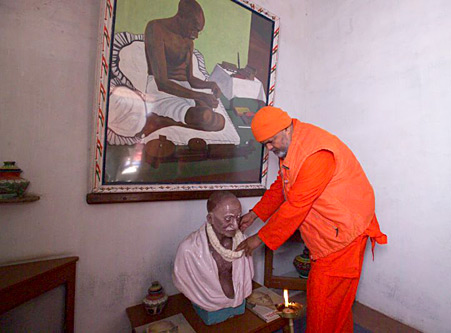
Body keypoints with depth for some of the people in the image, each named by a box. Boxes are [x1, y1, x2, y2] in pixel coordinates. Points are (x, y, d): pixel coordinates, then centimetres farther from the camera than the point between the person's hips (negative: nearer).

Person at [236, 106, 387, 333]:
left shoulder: (317, 154, -29)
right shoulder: (289, 147, 3)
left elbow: (296, 205, -28)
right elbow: (281, 185, 12)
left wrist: (261, 238, -19)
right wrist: (254, 214, 7)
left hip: (344, 231, -9)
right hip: (324, 232, 9)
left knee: (326, 296, 1)